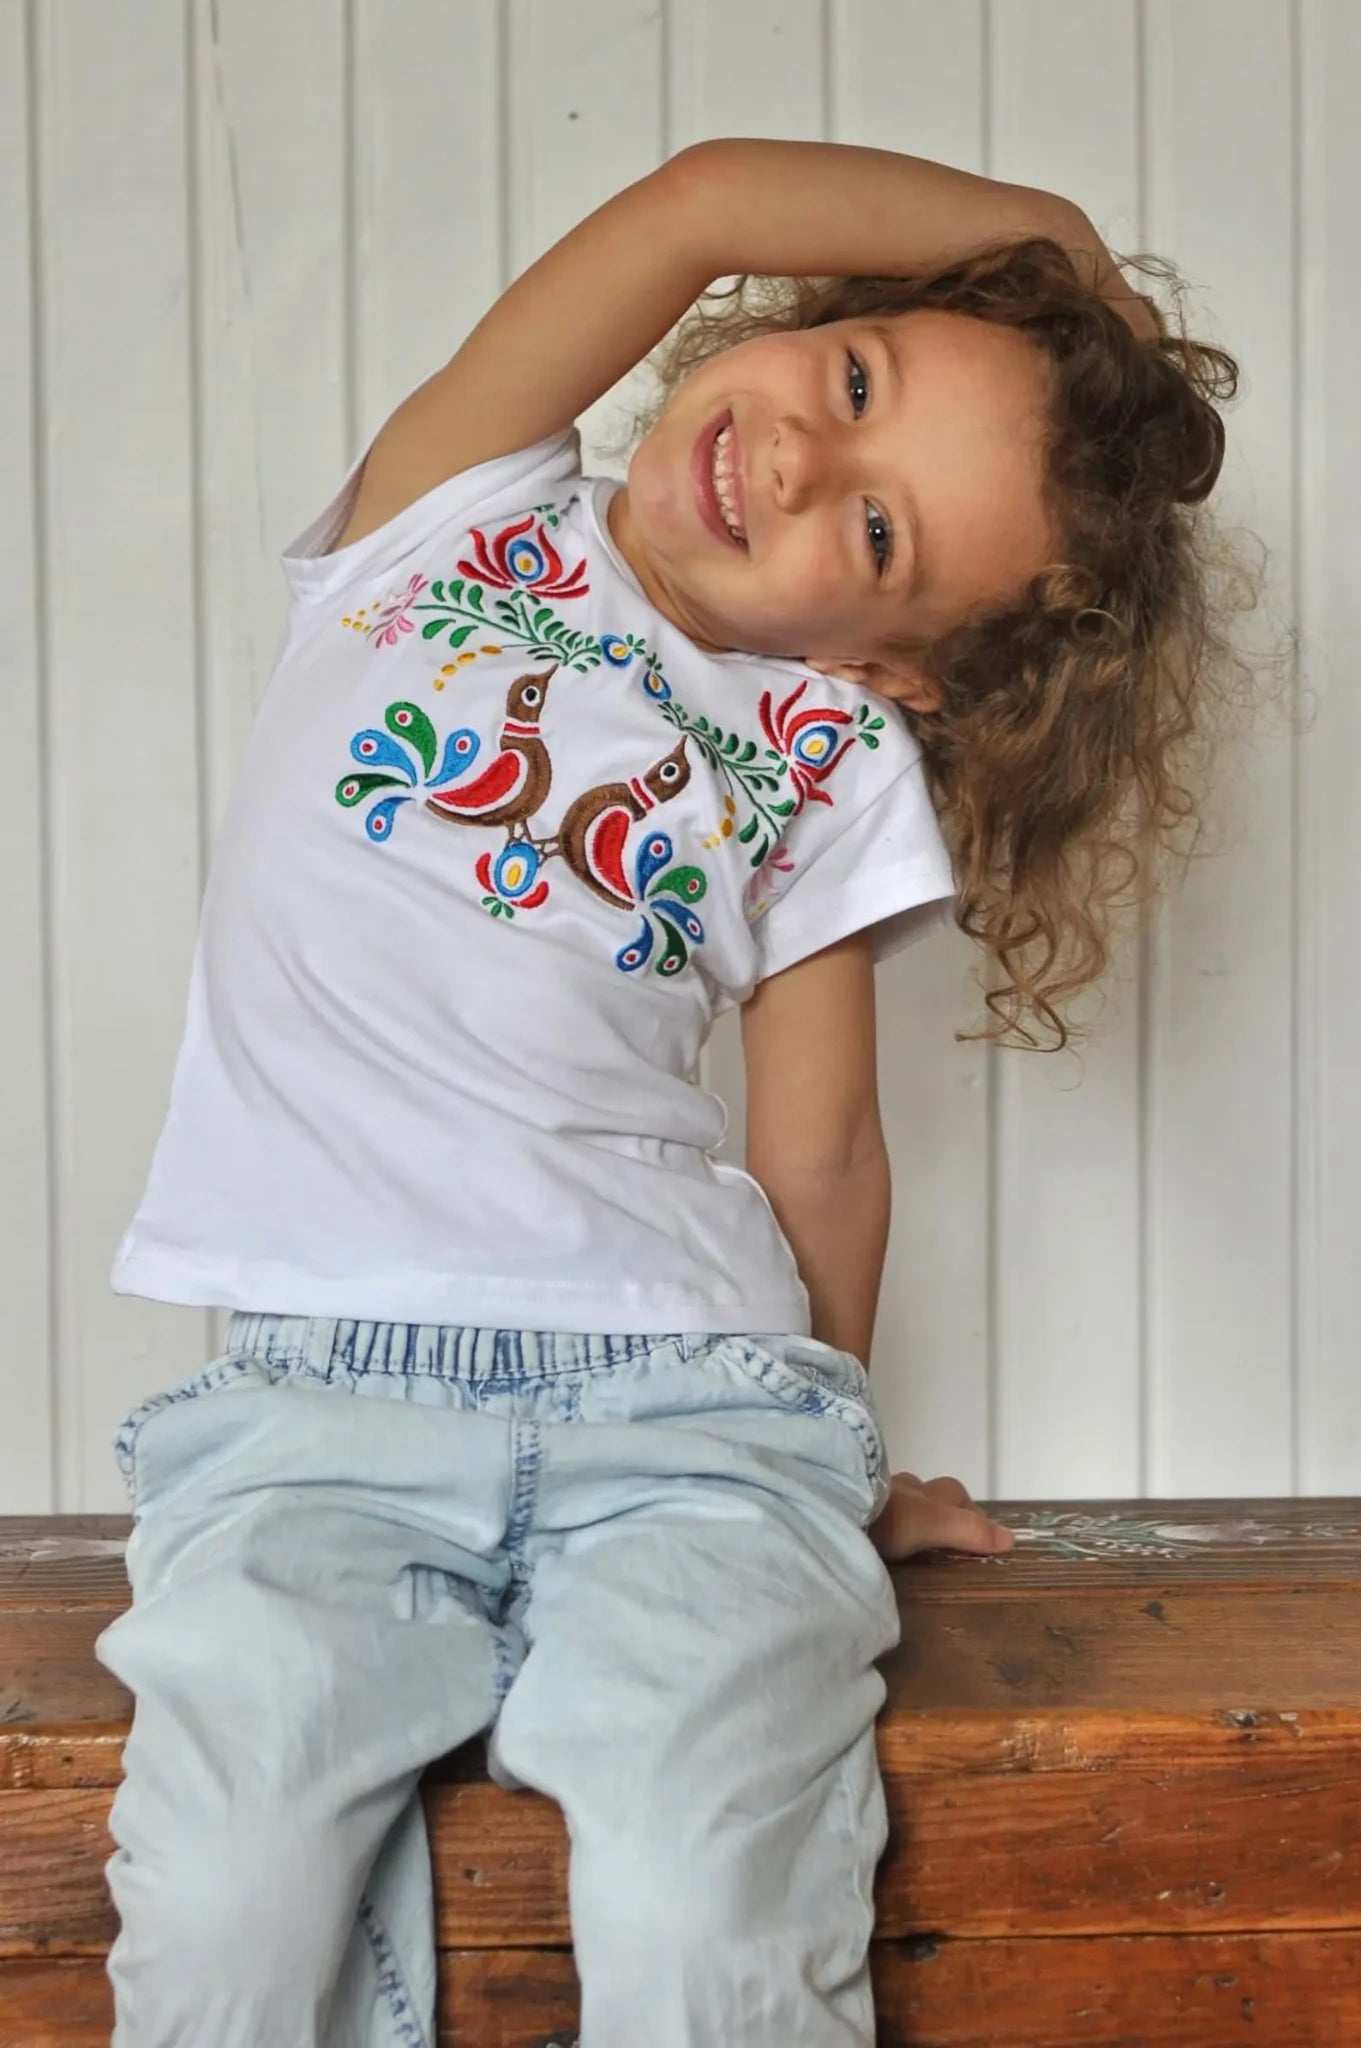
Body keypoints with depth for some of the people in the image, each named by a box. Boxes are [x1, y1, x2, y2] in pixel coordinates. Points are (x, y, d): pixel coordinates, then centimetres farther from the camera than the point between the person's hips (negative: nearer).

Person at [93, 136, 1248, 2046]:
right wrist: (1055, 241, 11)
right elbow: (701, 202, -2)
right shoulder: (449, 514, 9)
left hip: (685, 1399, 1)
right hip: (322, 1397, 0)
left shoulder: (840, 765, 10)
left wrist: (838, 1462, 19)